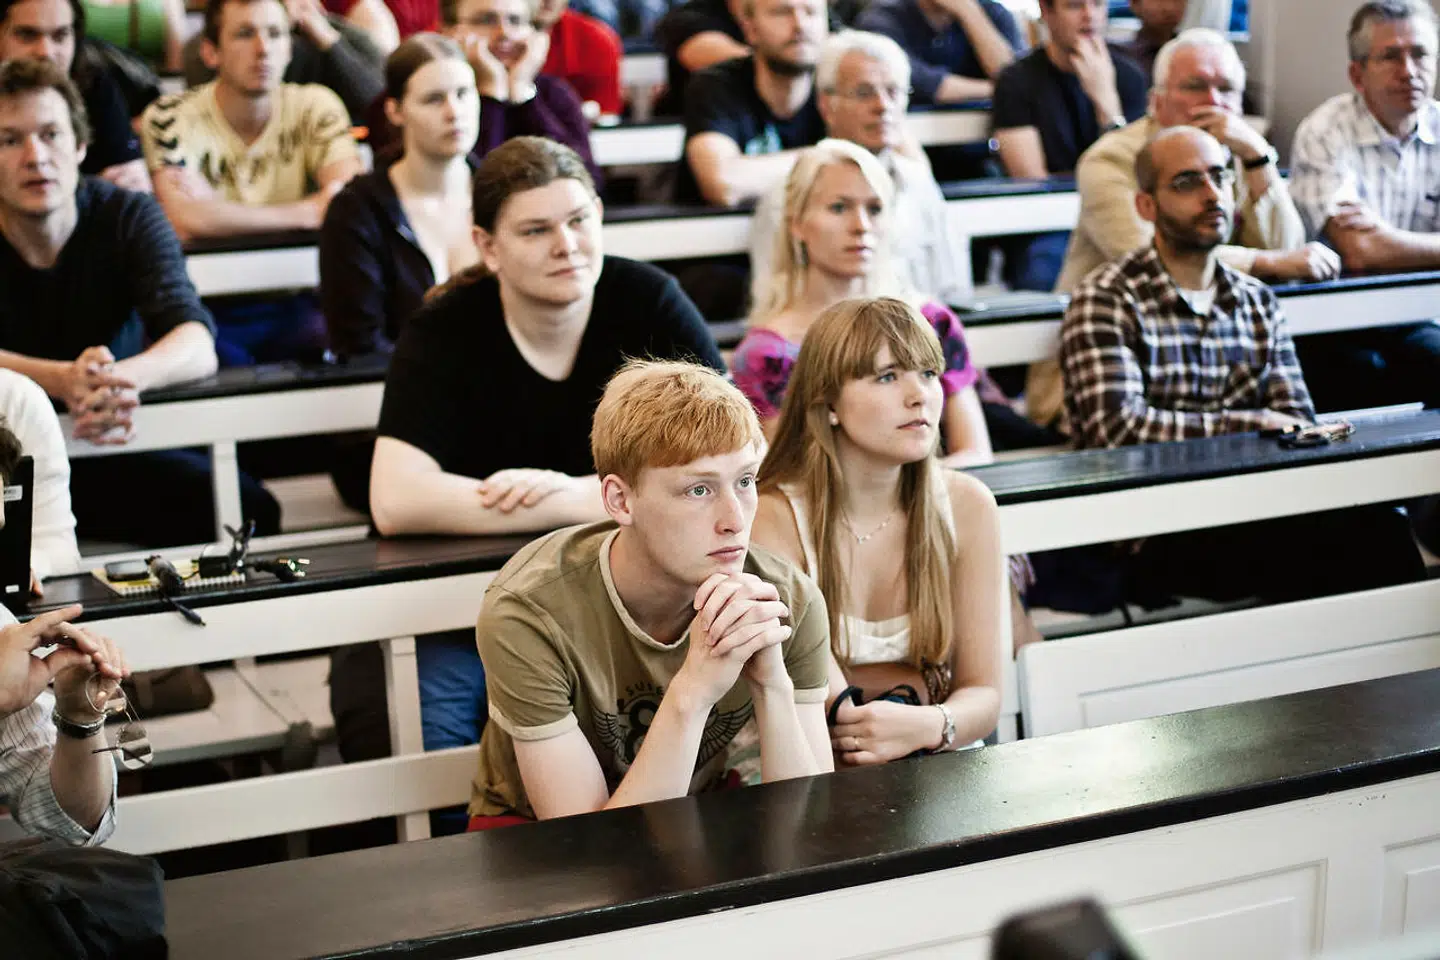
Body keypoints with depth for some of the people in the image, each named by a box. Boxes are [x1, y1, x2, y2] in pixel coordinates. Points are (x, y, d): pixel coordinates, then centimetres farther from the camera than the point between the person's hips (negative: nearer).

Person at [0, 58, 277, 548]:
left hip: (124, 448, 2)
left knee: (250, 508, -22)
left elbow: (198, 346, -21)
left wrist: (126, 376, -43)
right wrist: (63, 381, -45)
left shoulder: (130, 217, -6)